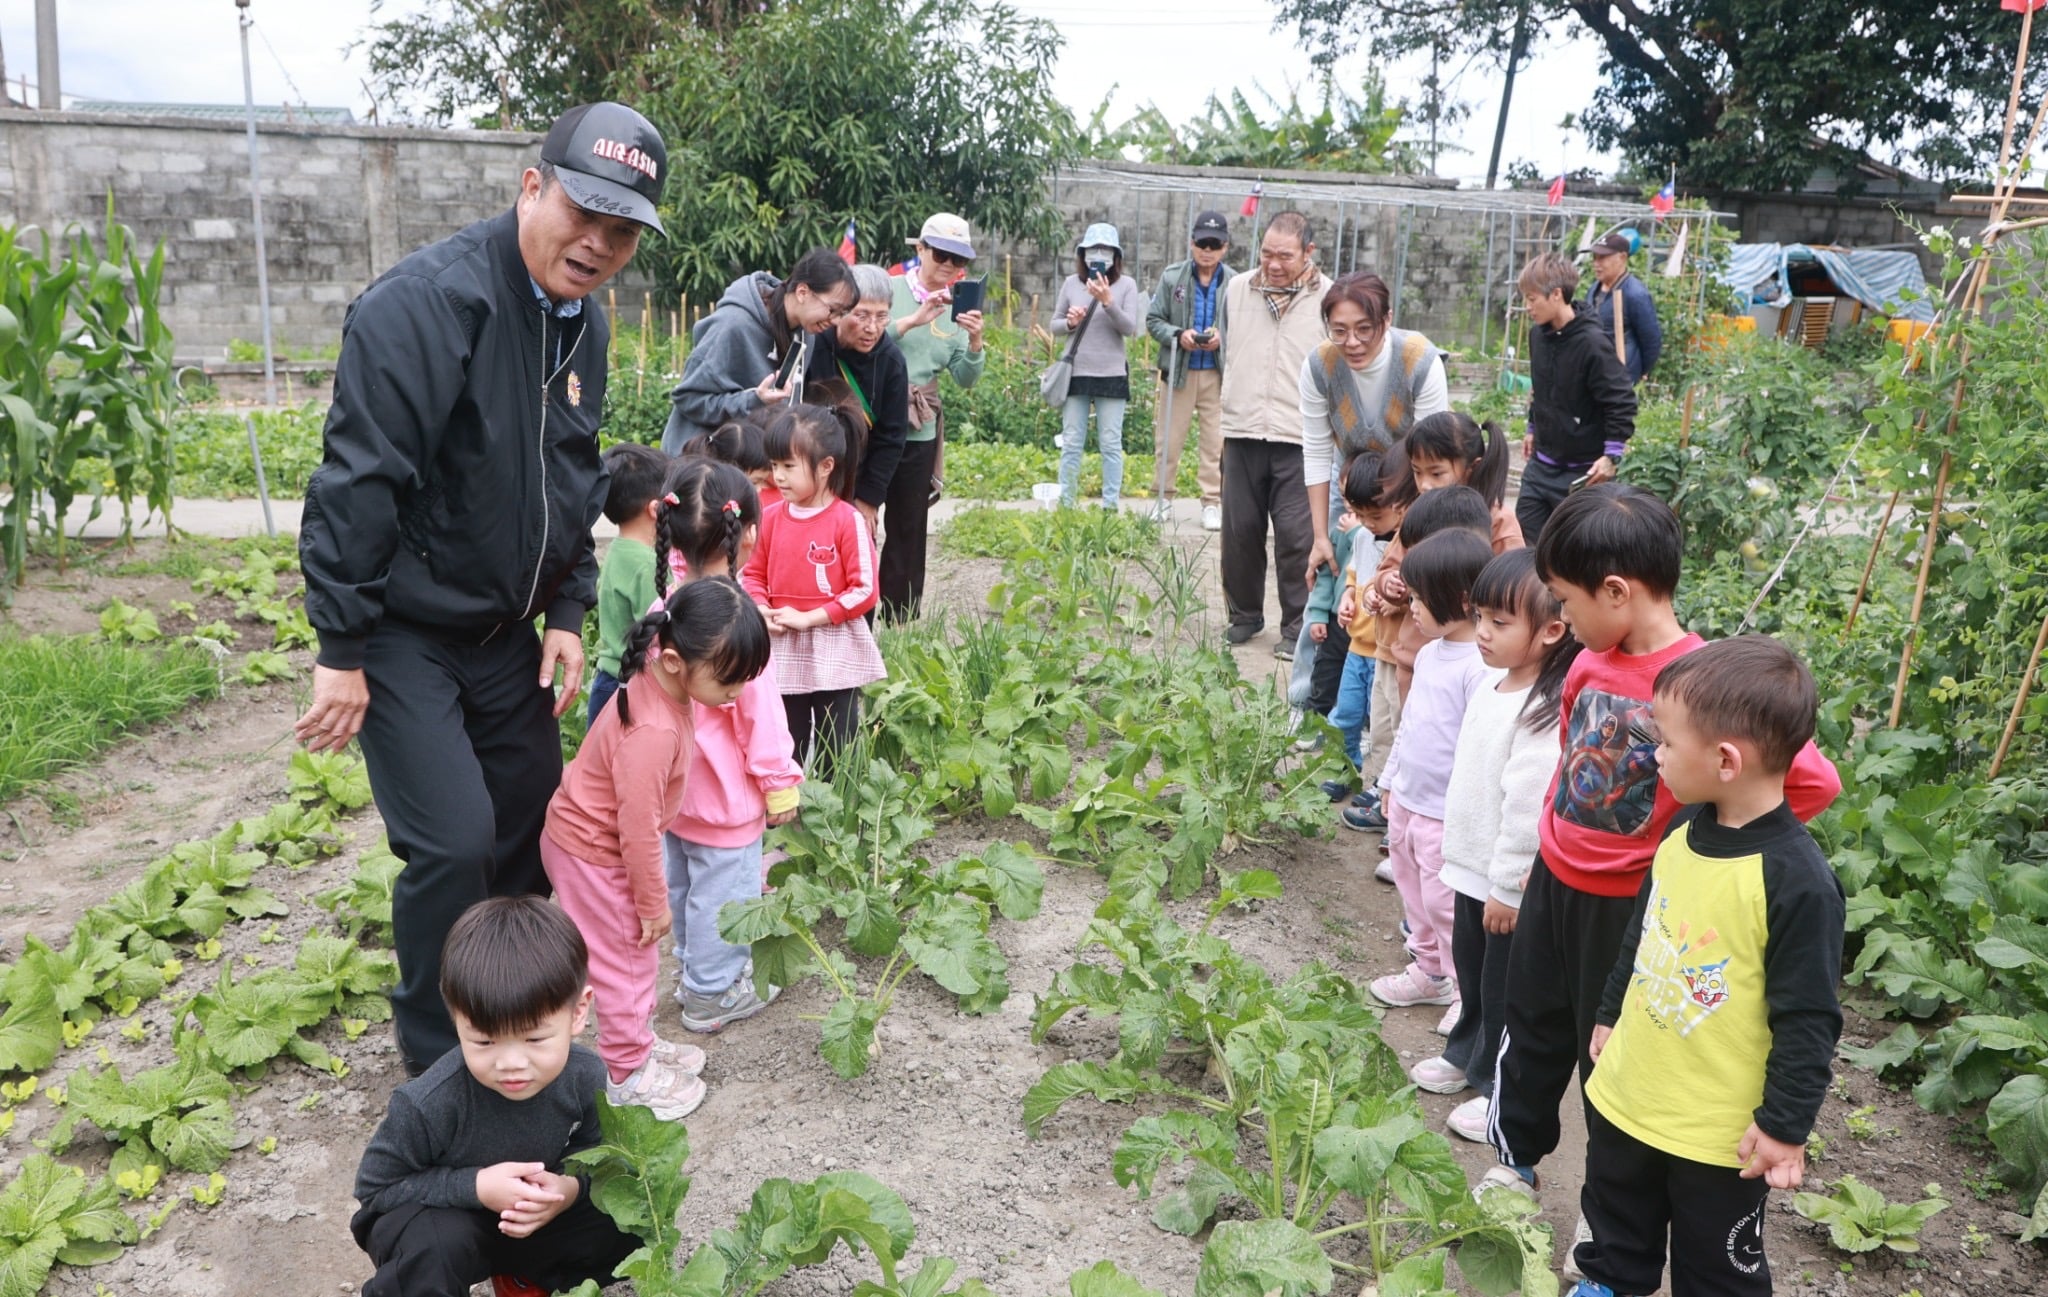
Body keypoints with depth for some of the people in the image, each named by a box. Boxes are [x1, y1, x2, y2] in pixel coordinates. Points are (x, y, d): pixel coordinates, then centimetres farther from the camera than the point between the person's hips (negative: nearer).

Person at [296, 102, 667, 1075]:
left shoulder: (586, 323, 5)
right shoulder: (430, 301, -22)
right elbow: (357, 479, -23)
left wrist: (568, 612, 6)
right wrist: (342, 651, -21)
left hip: (505, 630, 8)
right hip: (403, 632, -8)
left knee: (533, 822, 14)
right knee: (454, 841, -11)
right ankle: (440, 1066, 13)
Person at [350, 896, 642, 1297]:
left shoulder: (585, 1077, -21)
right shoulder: (429, 1103, -33)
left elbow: (590, 1150, -3)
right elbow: (375, 1186, -20)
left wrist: (571, 1187, -28)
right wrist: (475, 1187, -32)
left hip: (536, 1216, 5)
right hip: (441, 1220, -4)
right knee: (433, 1250, -37)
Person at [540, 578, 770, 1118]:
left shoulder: (660, 680, -10)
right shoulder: (653, 732, -38)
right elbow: (638, 828, -30)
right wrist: (654, 901, -17)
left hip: (600, 838, 9)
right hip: (591, 854, -9)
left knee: (638, 953, 22)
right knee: (621, 961, 6)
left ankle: (640, 1041, 40)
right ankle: (630, 1074, 23)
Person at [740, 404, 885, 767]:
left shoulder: (848, 522, -13)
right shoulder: (771, 517, 2)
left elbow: (864, 590, -15)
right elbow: (752, 572, 13)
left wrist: (809, 618, -16)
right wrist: (761, 610, -7)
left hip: (835, 655, -4)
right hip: (784, 652, 4)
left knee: (835, 751, 8)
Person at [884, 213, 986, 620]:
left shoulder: (958, 308, 8)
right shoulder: (889, 289, -4)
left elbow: (965, 379, 5)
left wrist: (975, 341, -13)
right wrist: (913, 321, -23)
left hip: (920, 433, 4)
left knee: (910, 530, 10)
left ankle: (899, 622, 20)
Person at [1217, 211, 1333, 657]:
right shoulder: (1237, 290, 10)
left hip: (1301, 439, -4)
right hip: (1242, 434, 4)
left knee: (1297, 535, -4)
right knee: (1240, 530, 9)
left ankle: (1297, 627, 9)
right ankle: (1244, 615, 25)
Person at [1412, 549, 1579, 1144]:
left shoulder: (1542, 715, -28)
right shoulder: (1493, 686, 2)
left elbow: (1526, 808, -26)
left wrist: (1507, 889, -20)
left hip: (1510, 883, -9)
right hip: (1471, 869, 9)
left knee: (1504, 989, 9)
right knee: (1469, 968, 25)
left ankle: (1501, 1087, 26)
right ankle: (1466, 1054, 45)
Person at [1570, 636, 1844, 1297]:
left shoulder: (1798, 880, -26)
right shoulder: (1681, 832, -3)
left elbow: (1807, 1019, -21)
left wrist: (1784, 1124, -16)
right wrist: (1610, 1014, 20)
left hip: (1719, 1134, -6)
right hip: (1625, 1095, 7)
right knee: (1616, 1229, 27)